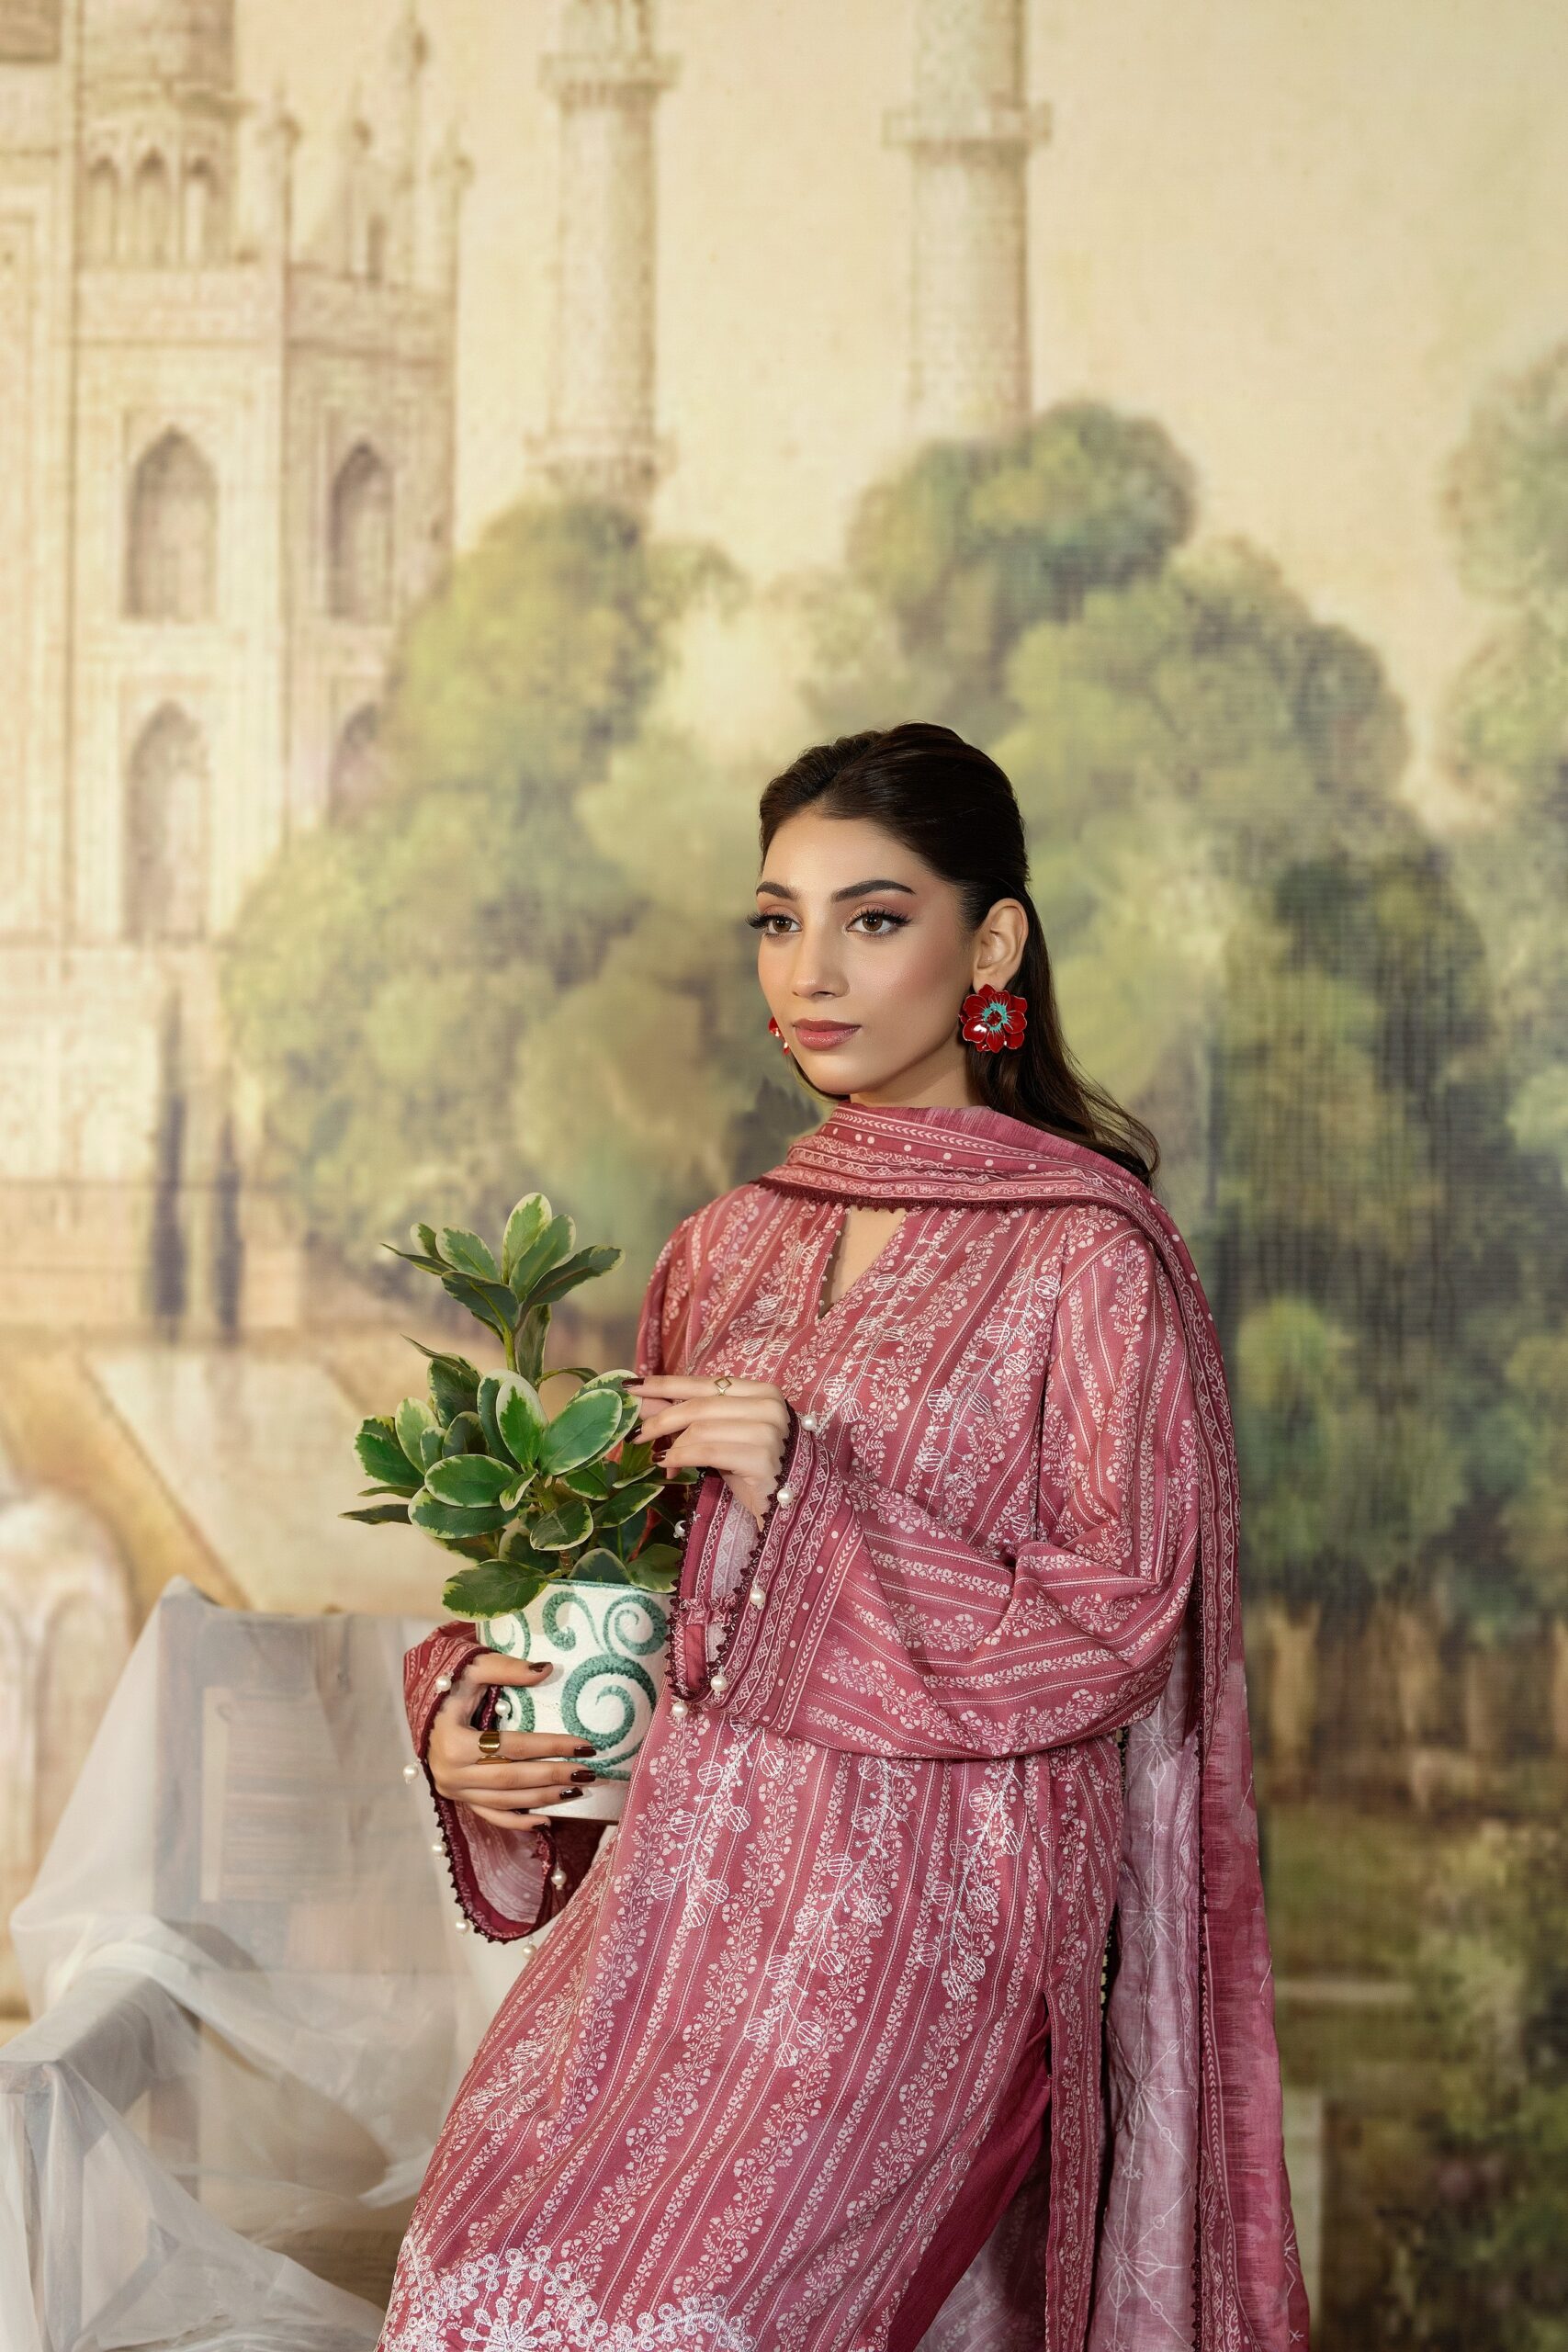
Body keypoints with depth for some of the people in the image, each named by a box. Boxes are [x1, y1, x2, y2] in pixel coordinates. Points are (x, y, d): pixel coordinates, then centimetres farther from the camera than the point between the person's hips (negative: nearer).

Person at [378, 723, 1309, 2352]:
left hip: (915, 1905, -5)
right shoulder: (724, 1253, 13)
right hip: (682, 1865, 5)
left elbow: (1106, 1637, -9)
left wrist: (804, 1494, -15)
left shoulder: (1088, 1255, -6)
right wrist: (466, 1699, 2)